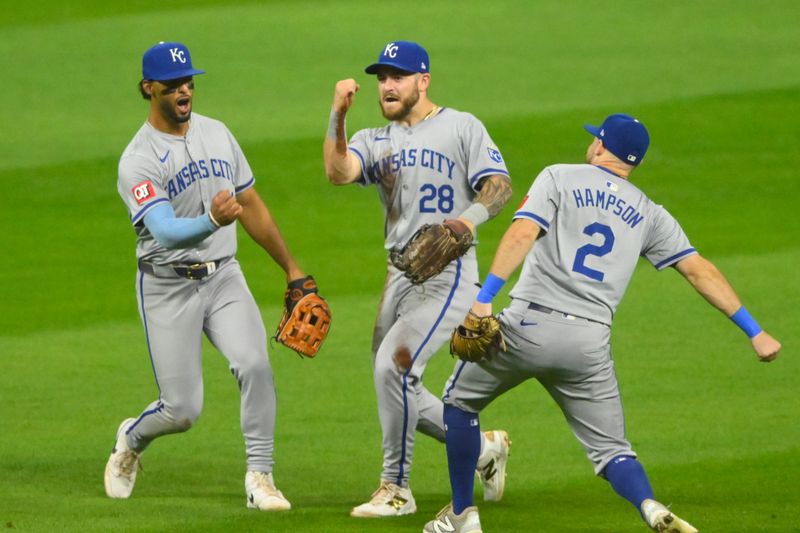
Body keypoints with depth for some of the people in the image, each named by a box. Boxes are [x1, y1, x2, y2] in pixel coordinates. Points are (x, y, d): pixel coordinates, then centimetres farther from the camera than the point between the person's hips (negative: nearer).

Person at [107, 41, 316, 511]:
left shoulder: (217, 134, 8)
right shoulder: (139, 160, -13)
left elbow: (251, 206, 17)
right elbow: (164, 231, -28)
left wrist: (292, 268, 17)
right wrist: (212, 222, -48)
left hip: (224, 277, 4)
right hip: (168, 287, -4)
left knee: (255, 366, -21)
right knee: (183, 409, -4)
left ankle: (260, 478, -13)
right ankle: (131, 441, 30)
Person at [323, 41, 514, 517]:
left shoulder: (462, 128, 1)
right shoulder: (374, 141, 14)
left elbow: (500, 184, -10)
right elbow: (338, 172, -6)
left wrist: (470, 218, -29)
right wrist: (338, 116, -20)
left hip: (448, 272, -7)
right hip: (399, 276, 7)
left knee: (394, 364, -22)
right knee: (398, 388, 9)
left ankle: (396, 489, -11)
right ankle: (484, 448, 30)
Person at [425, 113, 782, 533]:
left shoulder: (559, 178, 6)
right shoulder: (648, 214, 16)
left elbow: (522, 234, -10)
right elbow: (699, 270, 12)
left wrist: (483, 299, -19)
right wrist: (754, 332, 15)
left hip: (529, 326, -3)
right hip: (591, 343, 3)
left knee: (460, 398, 21)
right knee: (610, 448, 9)